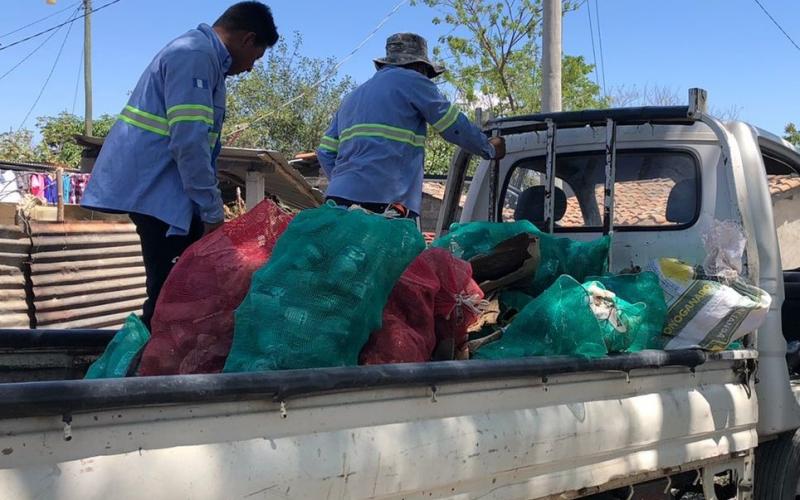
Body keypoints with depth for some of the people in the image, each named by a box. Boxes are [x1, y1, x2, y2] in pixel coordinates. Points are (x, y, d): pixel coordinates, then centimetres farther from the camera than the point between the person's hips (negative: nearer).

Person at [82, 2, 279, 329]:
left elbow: (200, 140, 22)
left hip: (156, 185, 10)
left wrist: (210, 208, 22)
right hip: (153, 187, -10)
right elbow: (189, 141, -23)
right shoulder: (196, 56, -15)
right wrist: (212, 211, -17)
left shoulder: (200, 54, 18)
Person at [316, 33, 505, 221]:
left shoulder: (352, 98, 27)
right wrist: (490, 149, 23)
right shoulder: (412, 81, 6)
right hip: (383, 201, -7)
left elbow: (325, 153, 21)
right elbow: (456, 127, 8)